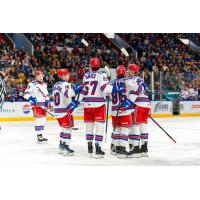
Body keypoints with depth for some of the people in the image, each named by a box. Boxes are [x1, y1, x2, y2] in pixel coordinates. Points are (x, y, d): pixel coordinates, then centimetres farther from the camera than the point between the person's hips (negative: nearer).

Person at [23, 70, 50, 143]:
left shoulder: (44, 85, 17)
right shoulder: (32, 84, -8)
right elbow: (26, 94, -14)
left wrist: (47, 101, 8)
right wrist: (31, 98, -31)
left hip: (43, 105, 8)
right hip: (36, 104, -8)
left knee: (43, 120, 12)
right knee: (38, 120, -15)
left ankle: (41, 136, 20)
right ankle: (39, 137, -16)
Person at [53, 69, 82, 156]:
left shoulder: (56, 85, 14)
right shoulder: (66, 84, -15)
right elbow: (68, 94, -34)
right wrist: (76, 90, -22)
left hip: (57, 110, 9)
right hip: (65, 110, -9)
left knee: (64, 128, 19)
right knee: (68, 128, -4)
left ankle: (61, 146, 21)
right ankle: (65, 147, -9)